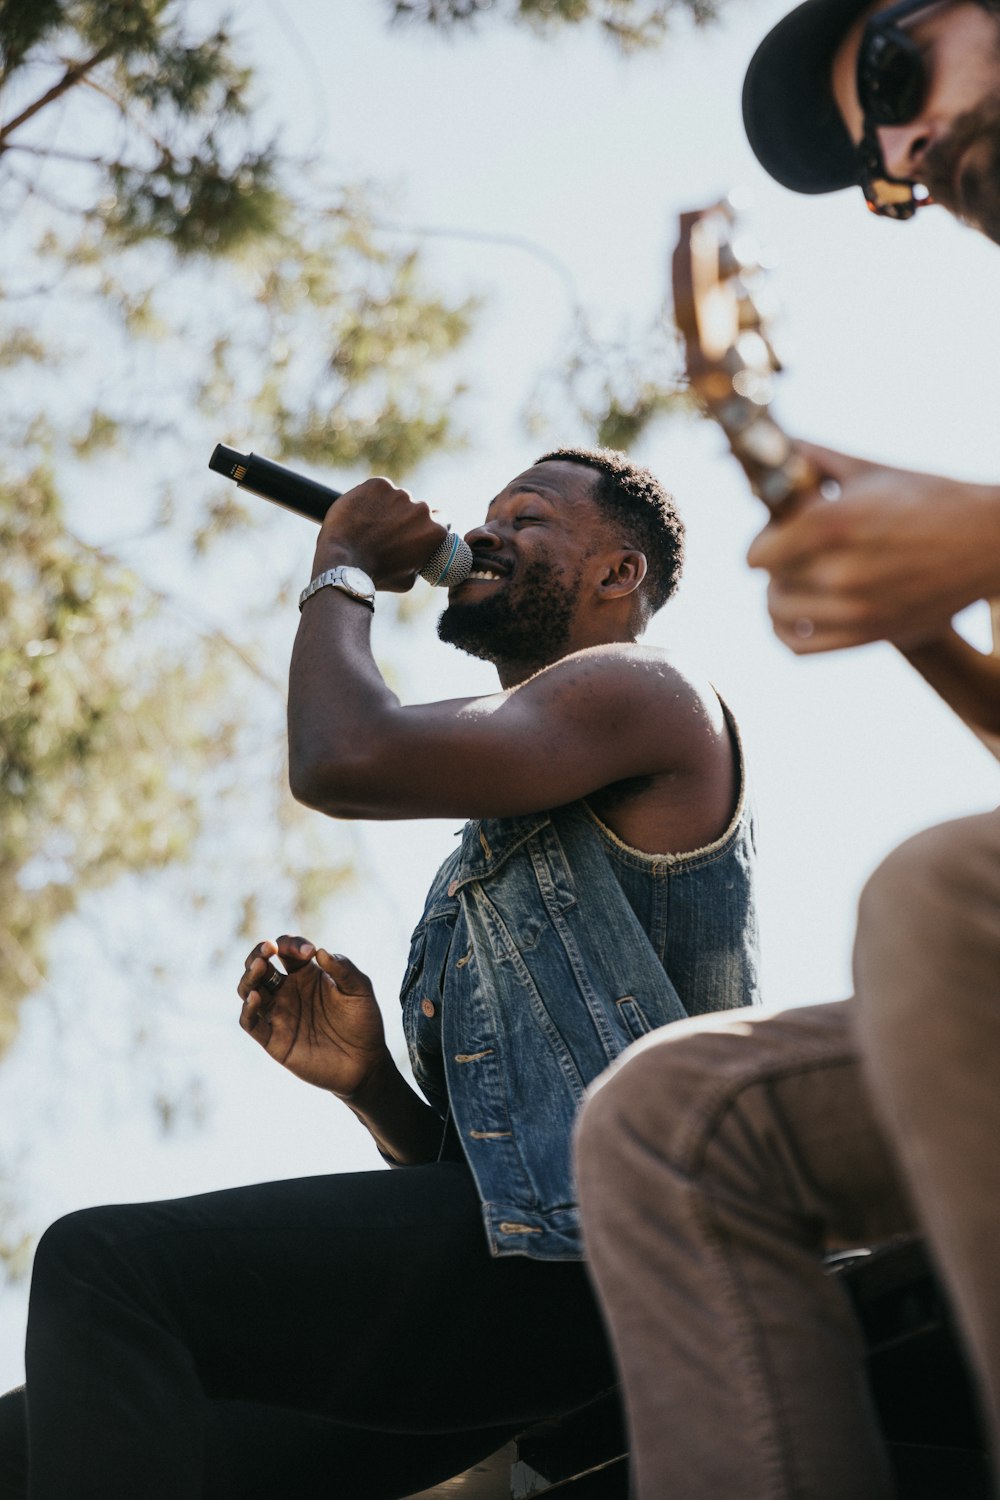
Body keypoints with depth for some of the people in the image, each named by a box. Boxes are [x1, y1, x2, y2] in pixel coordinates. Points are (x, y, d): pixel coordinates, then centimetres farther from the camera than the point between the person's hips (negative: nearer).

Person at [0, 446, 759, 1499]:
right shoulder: (490, 853, 32)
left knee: (104, 1262, -25)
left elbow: (343, 757, -13)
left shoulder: (646, 691, 5)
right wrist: (369, 1081, 8)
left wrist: (342, 572, 7)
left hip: (595, 1245, -9)